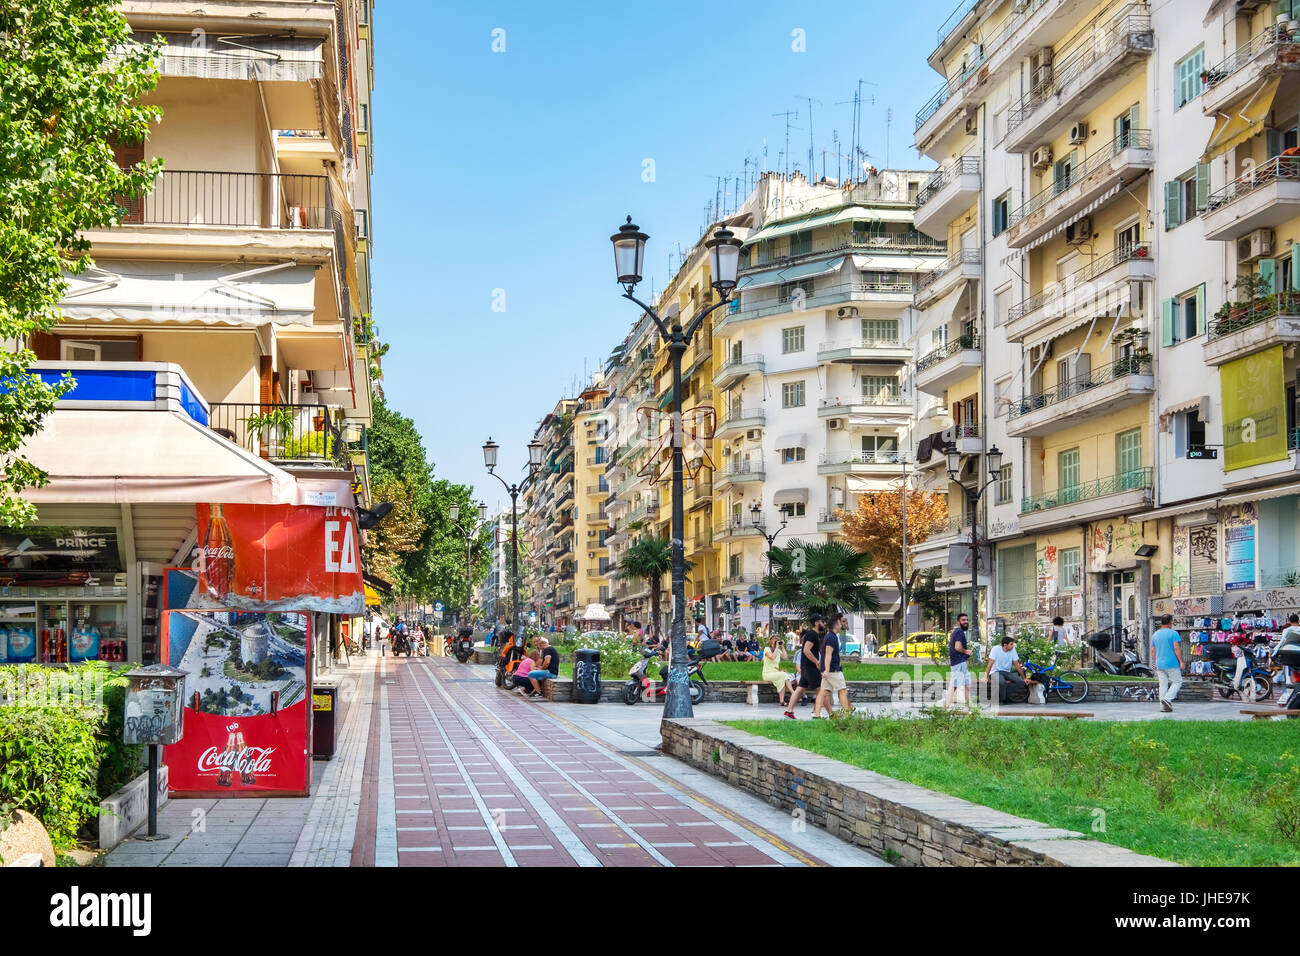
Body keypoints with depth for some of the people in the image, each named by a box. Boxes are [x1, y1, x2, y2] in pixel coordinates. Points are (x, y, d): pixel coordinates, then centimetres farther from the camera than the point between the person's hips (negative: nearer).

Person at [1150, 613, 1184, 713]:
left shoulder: (1155, 635, 11)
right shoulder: (1173, 633, -8)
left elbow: (1153, 651, 14)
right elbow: (1177, 648, -14)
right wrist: (1181, 661, -10)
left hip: (1160, 664, 6)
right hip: (1172, 664, -6)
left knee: (1163, 685, 7)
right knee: (1177, 682, 5)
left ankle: (1163, 706, 4)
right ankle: (1167, 699, -13)